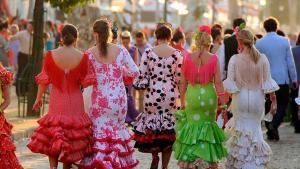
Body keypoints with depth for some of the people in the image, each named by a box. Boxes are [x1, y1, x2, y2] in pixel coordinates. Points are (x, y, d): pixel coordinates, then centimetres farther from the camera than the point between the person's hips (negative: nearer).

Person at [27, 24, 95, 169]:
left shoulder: (51, 55, -7)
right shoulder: (82, 57, -9)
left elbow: (44, 79, 0)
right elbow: (85, 82, -2)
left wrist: (39, 98, 14)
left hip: (57, 102, 0)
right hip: (75, 103, 0)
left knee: (51, 139, 9)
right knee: (73, 136, 13)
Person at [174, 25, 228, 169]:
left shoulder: (188, 58, -3)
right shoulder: (213, 59, -6)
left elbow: (183, 82, 1)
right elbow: (218, 82, -5)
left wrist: (182, 102, 11)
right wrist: (223, 102, 2)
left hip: (192, 96, 0)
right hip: (209, 96, 0)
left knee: (192, 127, 10)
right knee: (208, 126, 14)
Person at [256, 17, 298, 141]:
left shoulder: (259, 43, -3)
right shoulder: (284, 41, -4)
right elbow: (290, 61, -1)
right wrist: (294, 79, 7)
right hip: (282, 79, -1)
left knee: (268, 105, 11)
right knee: (283, 103, 8)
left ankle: (270, 133, 12)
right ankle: (274, 124, -16)